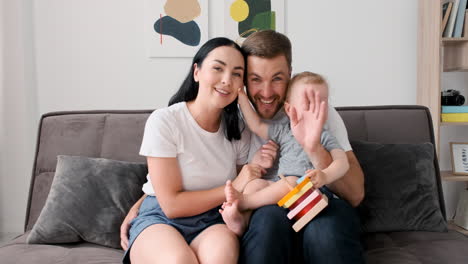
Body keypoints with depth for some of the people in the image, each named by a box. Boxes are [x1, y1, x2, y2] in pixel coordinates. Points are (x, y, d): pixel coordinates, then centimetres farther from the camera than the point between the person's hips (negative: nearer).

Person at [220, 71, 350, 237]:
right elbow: (257, 126, 19)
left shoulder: (325, 137, 5)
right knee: (256, 182, -17)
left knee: (292, 182, -33)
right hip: (283, 190, 4)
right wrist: (242, 98, 18)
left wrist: (324, 176, -29)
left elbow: (342, 161, -7)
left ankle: (242, 201, -26)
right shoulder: (283, 131, 16)